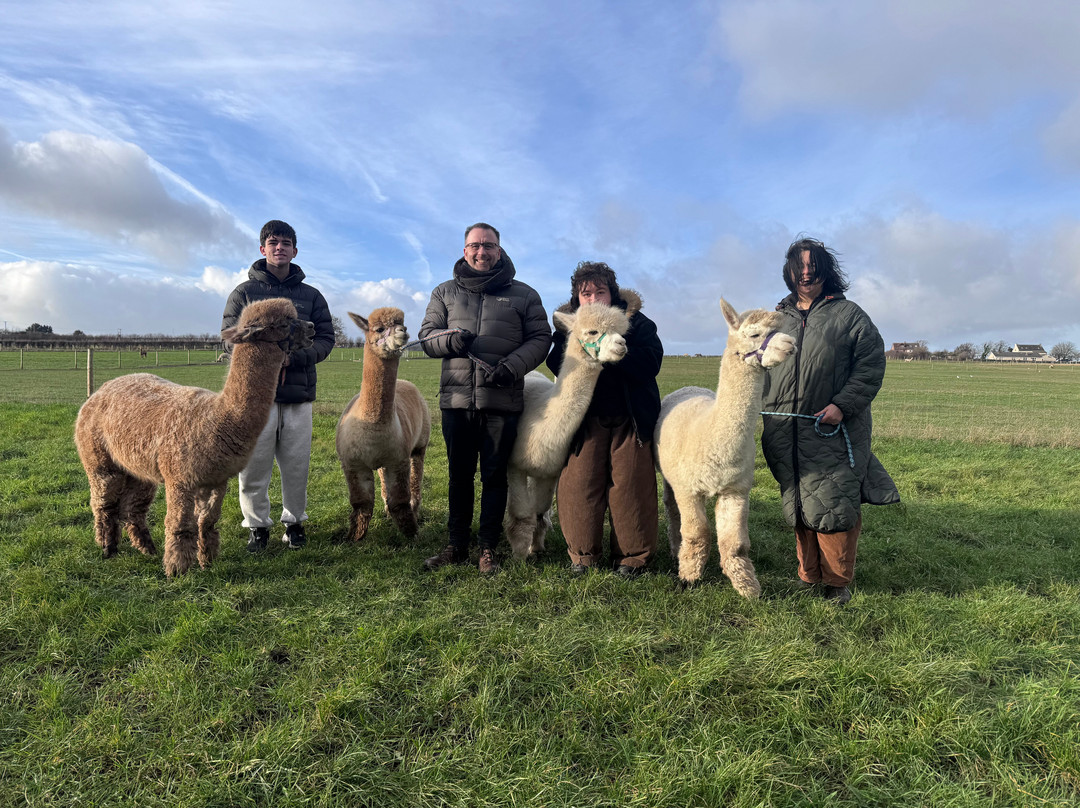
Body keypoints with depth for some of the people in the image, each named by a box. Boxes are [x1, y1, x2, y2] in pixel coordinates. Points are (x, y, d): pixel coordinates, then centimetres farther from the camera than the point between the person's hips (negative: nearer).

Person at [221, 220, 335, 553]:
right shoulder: (244, 292, 10)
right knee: (254, 465, 0)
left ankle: (295, 522, 21)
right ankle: (258, 525, 16)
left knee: (297, 465, 4)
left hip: (299, 393, 1)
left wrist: (293, 357, -10)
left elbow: (325, 339, 7)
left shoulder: (311, 295, 14)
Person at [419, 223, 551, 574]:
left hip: (503, 400, -2)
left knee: (494, 476, 5)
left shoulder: (524, 295, 10)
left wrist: (513, 365, -13)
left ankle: (488, 549, 16)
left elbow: (540, 338, 4)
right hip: (456, 399, 2)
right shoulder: (445, 292, 15)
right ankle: (456, 546, 22)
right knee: (459, 475, 10)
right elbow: (426, 334, 11)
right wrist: (450, 339, -13)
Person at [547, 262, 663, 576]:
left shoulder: (636, 322, 0)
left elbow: (650, 363, -14)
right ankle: (583, 554, 15)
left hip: (630, 418, -2)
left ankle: (631, 556, 14)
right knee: (580, 483, -1)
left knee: (630, 486, -1)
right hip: (586, 418, 2)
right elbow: (556, 366, -3)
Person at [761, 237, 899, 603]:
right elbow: (762, 365, 23)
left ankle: (838, 580, 14)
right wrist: (764, 409, 15)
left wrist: (842, 404, -14)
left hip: (832, 429, -4)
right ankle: (808, 575, 24)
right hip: (786, 432, 4)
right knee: (799, 504, 11)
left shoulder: (848, 314, 2)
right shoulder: (778, 317, 15)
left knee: (832, 504, -2)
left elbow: (872, 364, -4)